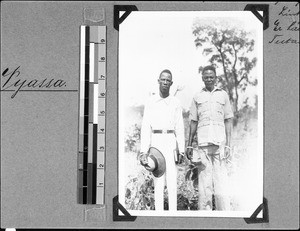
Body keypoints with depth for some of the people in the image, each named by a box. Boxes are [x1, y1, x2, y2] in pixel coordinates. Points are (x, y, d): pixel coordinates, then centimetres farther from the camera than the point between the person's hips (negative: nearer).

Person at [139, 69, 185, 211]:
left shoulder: (175, 103, 10)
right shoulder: (151, 102, 5)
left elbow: (180, 128, 10)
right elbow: (145, 127, 1)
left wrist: (181, 150, 2)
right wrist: (144, 151, -7)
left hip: (171, 140, 1)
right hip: (156, 140, -1)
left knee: (172, 178, -5)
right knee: (158, 179, -2)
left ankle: (173, 212, -3)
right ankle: (159, 212, 1)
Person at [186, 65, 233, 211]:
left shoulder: (223, 95, 11)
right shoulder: (197, 97, 14)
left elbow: (228, 121, 9)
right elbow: (193, 122, 16)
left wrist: (228, 145, 1)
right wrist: (189, 145, 10)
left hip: (220, 142, -1)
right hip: (203, 143, 1)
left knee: (221, 179, -6)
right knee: (204, 179, 0)